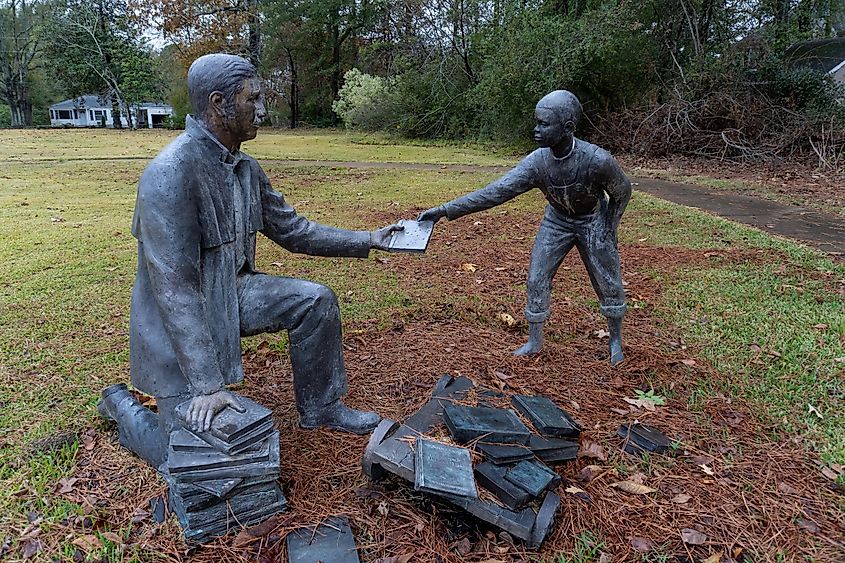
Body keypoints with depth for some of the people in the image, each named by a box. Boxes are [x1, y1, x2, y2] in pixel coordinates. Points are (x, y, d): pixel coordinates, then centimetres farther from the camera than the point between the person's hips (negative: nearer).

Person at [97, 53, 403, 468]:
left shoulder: (245, 168, -1)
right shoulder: (170, 174, -27)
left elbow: (290, 229, 10)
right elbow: (174, 288, -30)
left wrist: (366, 241, 5)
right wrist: (207, 384, -30)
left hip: (231, 294, 8)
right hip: (179, 322, -7)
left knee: (315, 300, -6)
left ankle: (320, 408, 12)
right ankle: (120, 404, 23)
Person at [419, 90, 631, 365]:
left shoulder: (598, 160, -34)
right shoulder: (537, 161, -27)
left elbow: (622, 192, -13)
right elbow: (495, 191, -31)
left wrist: (609, 230, -8)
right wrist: (445, 210, -38)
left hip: (593, 221, -2)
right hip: (556, 221, 2)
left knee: (608, 282, 6)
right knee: (537, 279, -1)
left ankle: (615, 339, 30)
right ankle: (534, 341, 16)